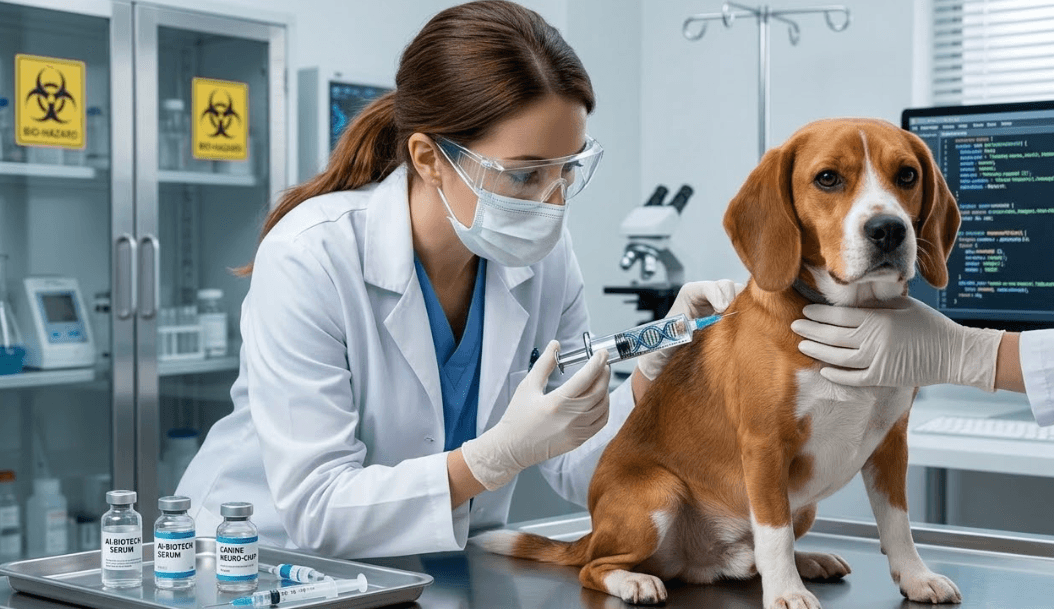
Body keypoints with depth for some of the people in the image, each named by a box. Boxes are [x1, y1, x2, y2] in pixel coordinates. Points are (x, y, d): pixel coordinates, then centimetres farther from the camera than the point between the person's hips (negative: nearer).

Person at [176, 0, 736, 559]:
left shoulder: (543, 254, -6)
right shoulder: (308, 260, -22)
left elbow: (575, 468, -1)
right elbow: (315, 509, -24)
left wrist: (655, 376, -18)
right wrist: (501, 456, -33)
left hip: (438, 574, 4)